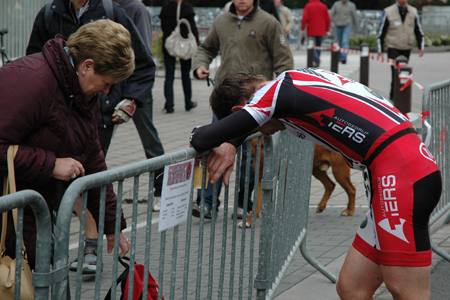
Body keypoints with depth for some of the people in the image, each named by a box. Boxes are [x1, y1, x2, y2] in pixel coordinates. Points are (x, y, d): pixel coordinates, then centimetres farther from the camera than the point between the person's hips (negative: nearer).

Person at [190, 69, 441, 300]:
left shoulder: (276, 92, -4)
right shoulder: (297, 80, 21)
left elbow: (201, 139, -6)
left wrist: (199, 135, 17)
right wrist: (230, 142, 20)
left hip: (400, 172, -10)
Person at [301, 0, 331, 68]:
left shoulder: (308, 6, -4)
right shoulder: (324, 6, 9)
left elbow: (304, 18, -11)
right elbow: (328, 19, 9)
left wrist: (302, 30, -6)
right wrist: (327, 30, 16)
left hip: (311, 31, -4)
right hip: (321, 32, 4)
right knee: (318, 46, 13)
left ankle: (316, 60, -25)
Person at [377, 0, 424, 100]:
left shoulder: (413, 12, 5)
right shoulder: (388, 12, -5)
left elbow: (419, 31, 14)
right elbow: (381, 32, 0)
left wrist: (421, 47, 5)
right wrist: (380, 50, -2)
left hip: (407, 48, 4)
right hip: (393, 48, -4)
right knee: (396, 72, -13)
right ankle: (394, 95, -5)